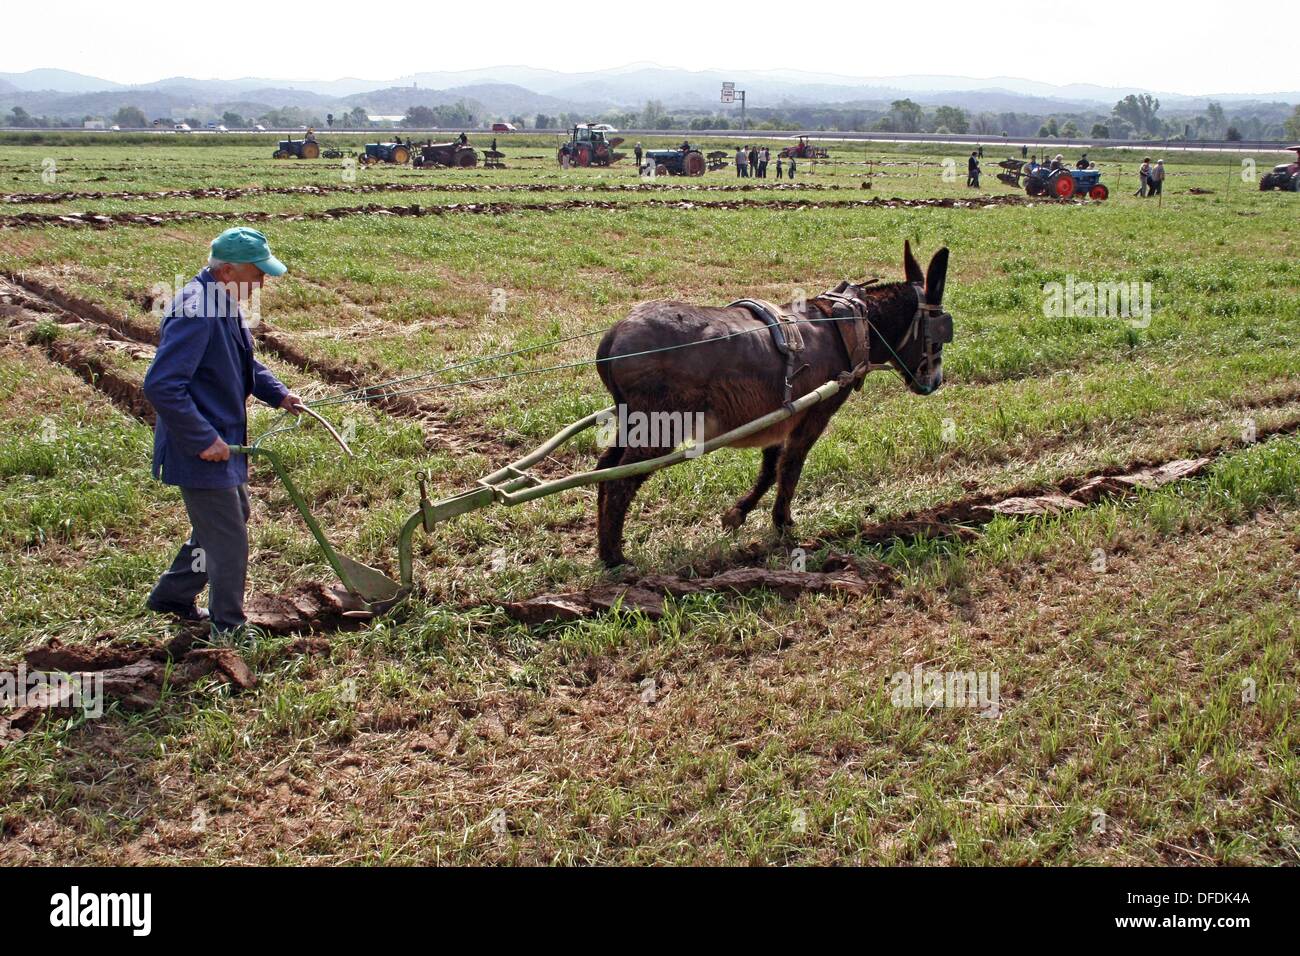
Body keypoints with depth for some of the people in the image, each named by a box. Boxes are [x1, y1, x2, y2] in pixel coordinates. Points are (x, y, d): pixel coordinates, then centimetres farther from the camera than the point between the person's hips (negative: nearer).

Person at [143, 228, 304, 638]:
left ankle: (172, 596, 39)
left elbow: (244, 361, 21)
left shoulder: (224, 301, 5)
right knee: (228, 540, 1)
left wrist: (277, 393, 6)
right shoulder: (195, 312, -27)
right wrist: (204, 440, -28)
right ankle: (228, 628, 19)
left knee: (233, 516, 25)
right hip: (202, 450, -11)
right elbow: (161, 386, -32)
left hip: (223, 440, 11)